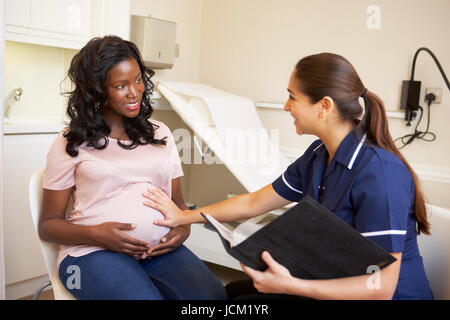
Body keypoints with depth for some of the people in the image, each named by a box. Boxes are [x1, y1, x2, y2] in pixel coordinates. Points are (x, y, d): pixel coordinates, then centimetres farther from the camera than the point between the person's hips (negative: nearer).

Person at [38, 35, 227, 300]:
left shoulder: (160, 133, 17)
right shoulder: (71, 143, 6)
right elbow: (49, 223, 8)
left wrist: (184, 226, -3)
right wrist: (95, 234, -13)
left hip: (161, 249, 4)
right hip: (93, 252, -3)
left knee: (213, 295, -25)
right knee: (146, 296, -34)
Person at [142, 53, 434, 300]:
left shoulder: (378, 174, -27)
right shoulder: (319, 155, -1)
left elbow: (381, 287, -26)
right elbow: (253, 203, 8)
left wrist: (291, 286, -35)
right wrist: (185, 217, 10)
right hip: (331, 284, 8)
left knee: (236, 297, -8)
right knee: (232, 290, 9)